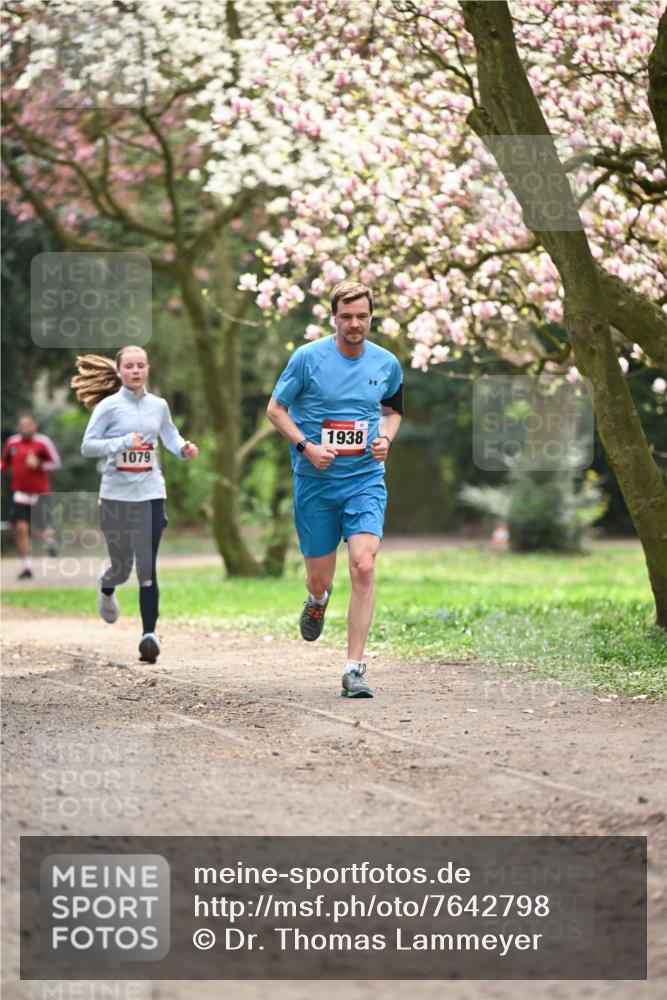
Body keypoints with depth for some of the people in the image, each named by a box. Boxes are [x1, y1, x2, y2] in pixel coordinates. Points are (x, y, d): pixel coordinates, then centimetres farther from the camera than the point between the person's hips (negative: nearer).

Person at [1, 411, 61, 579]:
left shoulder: (43, 442, -7)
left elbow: (56, 463, -5)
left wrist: (38, 465, -21)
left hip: (40, 494, -2)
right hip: (20, 494, 2)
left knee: (40, 529, -2)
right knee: (21, 528, -8)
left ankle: (49, 539, 37)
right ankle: (26, 567, -1)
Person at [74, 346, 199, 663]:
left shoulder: (158, 405, 6)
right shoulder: (109, 406, -4)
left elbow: (170, 435, 22)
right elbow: (87, 446, -8)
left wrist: (184, 448, 0)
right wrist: (123, 442, -20)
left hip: (150, 494, 1)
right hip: (116, 496, -1)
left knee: (147, 568, -9)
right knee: (122, 566, 9)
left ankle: (149, 634, -9)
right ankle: (107, 588, 46)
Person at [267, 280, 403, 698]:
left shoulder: (387, 364, 2)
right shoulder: (307, 357, -7)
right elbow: (276, 408, 1)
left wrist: (385, 438, -2)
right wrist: (306, 446, -13)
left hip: (366, 479, 1)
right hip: (315, 480, -1)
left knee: (364, 566, -17)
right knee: (320, 576, 7)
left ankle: (355, 669, -13)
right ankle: (318, 601, 49)